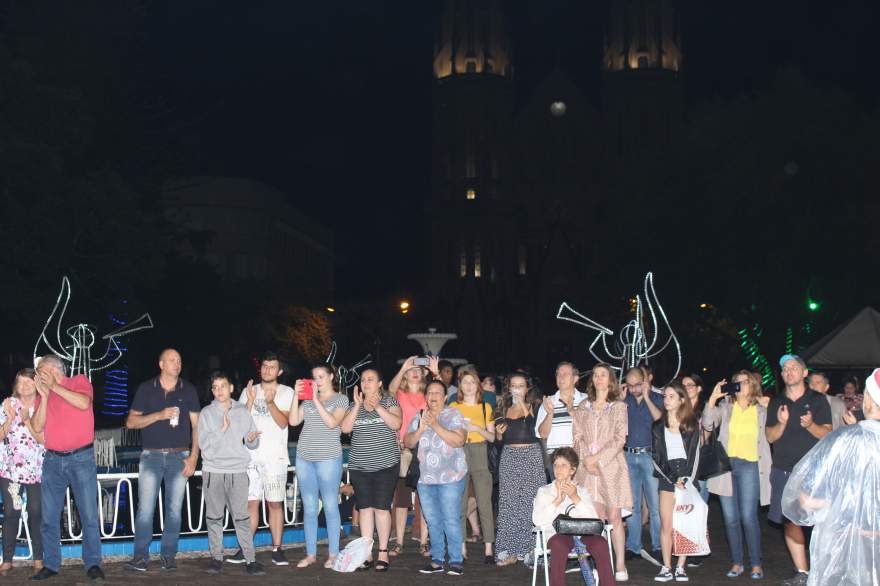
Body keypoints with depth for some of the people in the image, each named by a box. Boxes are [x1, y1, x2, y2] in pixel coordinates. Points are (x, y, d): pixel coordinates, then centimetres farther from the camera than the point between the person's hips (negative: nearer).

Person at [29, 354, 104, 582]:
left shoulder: (80, 382, 1)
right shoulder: (42, 393, 11)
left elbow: (84, 403, -20)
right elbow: (37, 427, 1)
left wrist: (54, 386, -15)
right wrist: (44, 395, -8)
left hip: (81, 458, -4)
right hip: (52, 460, 4)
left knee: (89, 514, -5)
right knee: (49, 516, 5)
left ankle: (93, 564, 1)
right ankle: (50, 565, 13)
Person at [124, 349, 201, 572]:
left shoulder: (188, 390, 7)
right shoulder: (146, 388, 5)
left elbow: (196, 425, 6)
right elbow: (130, 422, 3)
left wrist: (193, 457, -3)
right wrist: (159, 415, -11)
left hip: (179, 456, 1)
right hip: (151, 455, -1)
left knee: (174, 509, 1)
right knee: (145, 508, -6)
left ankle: (168, 555, 9)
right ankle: (140, 557, -1)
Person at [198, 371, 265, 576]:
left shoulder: (242, 411, 8)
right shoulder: (206, 413, 5)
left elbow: (253, 444, 9)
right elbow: (204, 444, -4)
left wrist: (251, 440, -13)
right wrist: (222, 428, -14)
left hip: (238, 471, 0)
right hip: (213, 471, 0)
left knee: (242, 516, -5)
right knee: (214, 516, 5)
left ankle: (250, 560, -5)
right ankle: (217, 557, 14)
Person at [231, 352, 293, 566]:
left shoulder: (286, 392, 5)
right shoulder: (248, 391, 13)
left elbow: (283, 423, -7)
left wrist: (270, 402, -21)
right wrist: (251, 400, -9)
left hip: (275, 457, -2)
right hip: (250, 455, 2)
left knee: (275, 503, -2)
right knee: (251, 502, 2)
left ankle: (277, 549, 3)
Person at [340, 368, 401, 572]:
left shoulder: (390, 401, 3)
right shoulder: (355, 405, 11)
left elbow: (396, 424, -13)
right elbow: (345, 428, -3)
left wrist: (377, 407, -21)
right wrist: (358, 405, -11)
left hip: (385, 464, -3)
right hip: (359, 465, 3)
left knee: (381, 508, -5)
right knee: (365, 508, 4)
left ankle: (383, 552, 4)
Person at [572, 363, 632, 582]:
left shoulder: (619, 406, 5)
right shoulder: (583, 408, 14)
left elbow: (619, 439, -4)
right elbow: (578, 437, 8)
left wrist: (597, 458, -11)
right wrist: (585, 460, -9)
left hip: (611, 465, -3)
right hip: (587, 467, 3)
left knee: (614, 517, -5)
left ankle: (621, 565, -1)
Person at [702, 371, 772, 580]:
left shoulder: (761, 411, 10)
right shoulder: (725, 406, 10)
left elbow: (765, 440, 13)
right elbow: (707, 424, -4)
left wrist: (766, 467, 6)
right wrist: (713, 398, -9)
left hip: (750, 465, -1)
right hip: (726, 464, 2)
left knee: (748, 517, -9)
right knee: (730, 518, 4)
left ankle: (756, 564, 1)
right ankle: (736, 562, 13)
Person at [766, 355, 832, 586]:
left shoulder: (817, 400, 4)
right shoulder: (776, 403, 12)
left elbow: (827, 435, -1)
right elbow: (770, 437, 7)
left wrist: (810, 425, -21)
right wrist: (781, 423, -13)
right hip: (783, 472, 3)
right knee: (789, 522, 3)